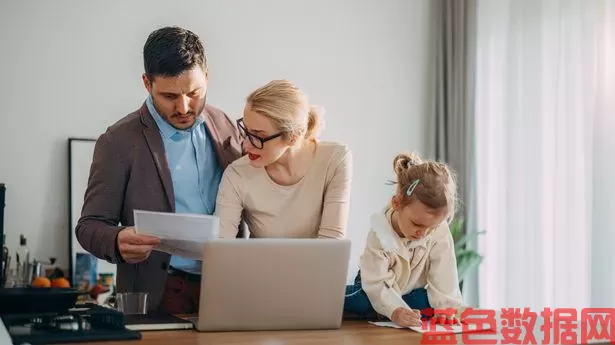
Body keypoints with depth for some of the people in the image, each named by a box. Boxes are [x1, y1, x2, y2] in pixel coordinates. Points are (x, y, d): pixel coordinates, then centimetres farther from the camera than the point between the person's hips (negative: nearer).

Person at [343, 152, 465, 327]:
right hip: (379, 293, -2)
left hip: (414, 293, 2)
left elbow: (444, 277, -21)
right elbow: (376, 283, -30)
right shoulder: (380, 233, -28)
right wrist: (396, 311, -46)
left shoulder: (440, 233, -23)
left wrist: (446, 306, -38)